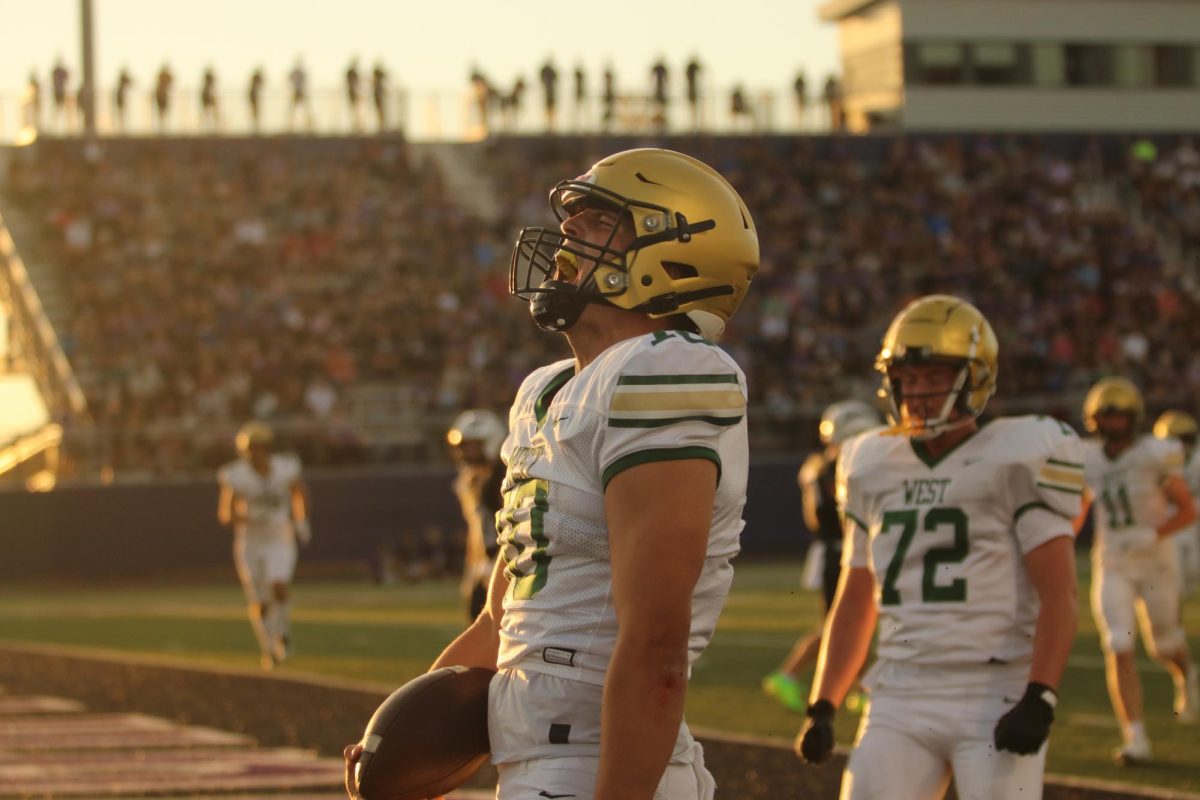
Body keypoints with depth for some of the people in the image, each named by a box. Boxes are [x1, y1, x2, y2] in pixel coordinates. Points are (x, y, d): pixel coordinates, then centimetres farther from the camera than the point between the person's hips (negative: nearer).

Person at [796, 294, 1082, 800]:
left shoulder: (1016, 461, -3)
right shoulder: (874, 469, 14)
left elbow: (1058, 595, -8)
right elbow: (854, 603, 22)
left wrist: (1039, 699, -19)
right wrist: (822, 707, 15)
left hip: (996, 700, -5)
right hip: (900, 702, 5)